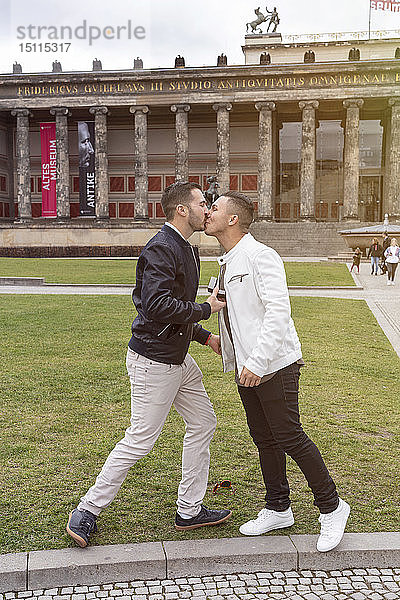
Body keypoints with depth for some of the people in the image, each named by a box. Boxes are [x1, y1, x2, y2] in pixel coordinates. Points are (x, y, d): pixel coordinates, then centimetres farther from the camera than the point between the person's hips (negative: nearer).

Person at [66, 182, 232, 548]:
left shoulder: (187, 249, 14)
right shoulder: (161, 249, -19)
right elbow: (157, 306, -31)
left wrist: (206, 337, 16)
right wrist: (206, 309, -19)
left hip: (178, 359, 10)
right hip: (153, 362, -10)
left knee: (203, 423, 14)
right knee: (140, 440, -3)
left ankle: (190, 510, 26)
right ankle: (86, 513, 15)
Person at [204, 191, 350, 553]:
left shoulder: (261, 256, -15)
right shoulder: (227, 263, 14)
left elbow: (278, 311, -23)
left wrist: (257, 362, -27)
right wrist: (230, 352, 19)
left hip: (274, 366, -9)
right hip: (245, 368, 9)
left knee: (288, 437, -3)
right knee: (263, 439, 15)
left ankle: (331, 507, 15)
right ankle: (278, 510, 29)